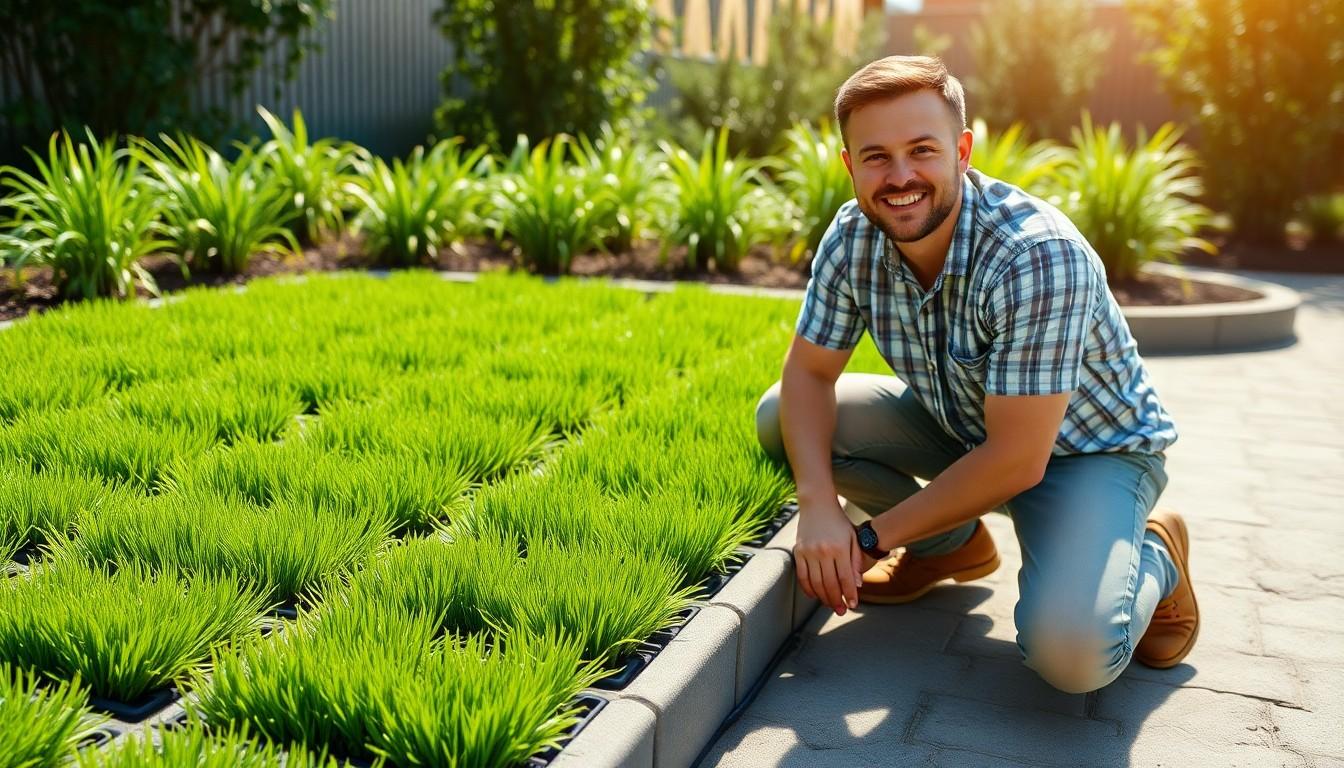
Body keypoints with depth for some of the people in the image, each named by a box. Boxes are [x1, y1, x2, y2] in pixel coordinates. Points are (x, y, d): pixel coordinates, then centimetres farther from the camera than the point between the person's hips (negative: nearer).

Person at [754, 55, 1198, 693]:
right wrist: (818, 507, -27)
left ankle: (1154, 559, 5)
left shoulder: (1039, 255, -34)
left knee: (1069, 650, -32)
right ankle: (954, 544, 10)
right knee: (781, 418, -10)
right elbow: (807, 373, -9)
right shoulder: (852, 238, -16)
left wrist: (874, 534, -23)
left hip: (1090, 449, -6)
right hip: (960, 426, 6)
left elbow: (1018, 460, -32)